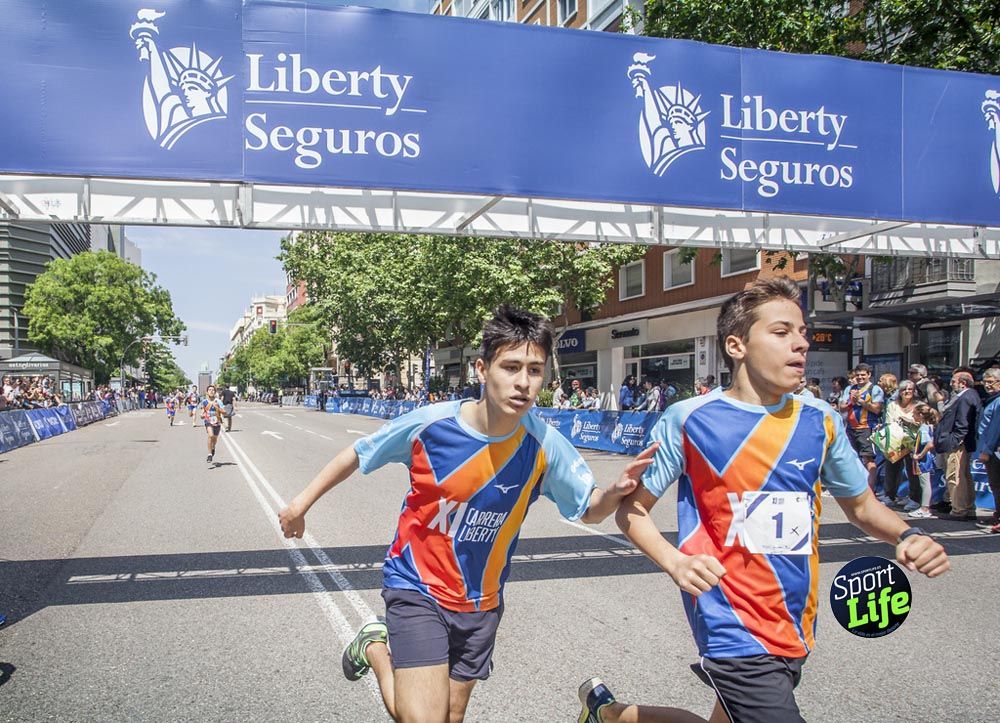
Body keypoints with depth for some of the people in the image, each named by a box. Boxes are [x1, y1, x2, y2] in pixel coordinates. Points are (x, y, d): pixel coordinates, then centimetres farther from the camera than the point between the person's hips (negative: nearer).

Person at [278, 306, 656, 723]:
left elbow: (590, 511, -5)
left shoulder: (545, 446, -18)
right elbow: (358, 454, -4)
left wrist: (617, 491, -28)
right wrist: (302, 502, 5)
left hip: (480, 603, 3)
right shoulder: (429, 423, -21)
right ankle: (374, 649, 16)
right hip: (417, 588, -3)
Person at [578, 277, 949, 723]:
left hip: (796, 632, 6)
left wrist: (907, 536, -6)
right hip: (734, 633, -6)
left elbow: (861, 506, 15)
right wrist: (675, 562, -23)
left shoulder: (821, 422, 3)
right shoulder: (687, 420, -11)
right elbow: (631, 509, -5)